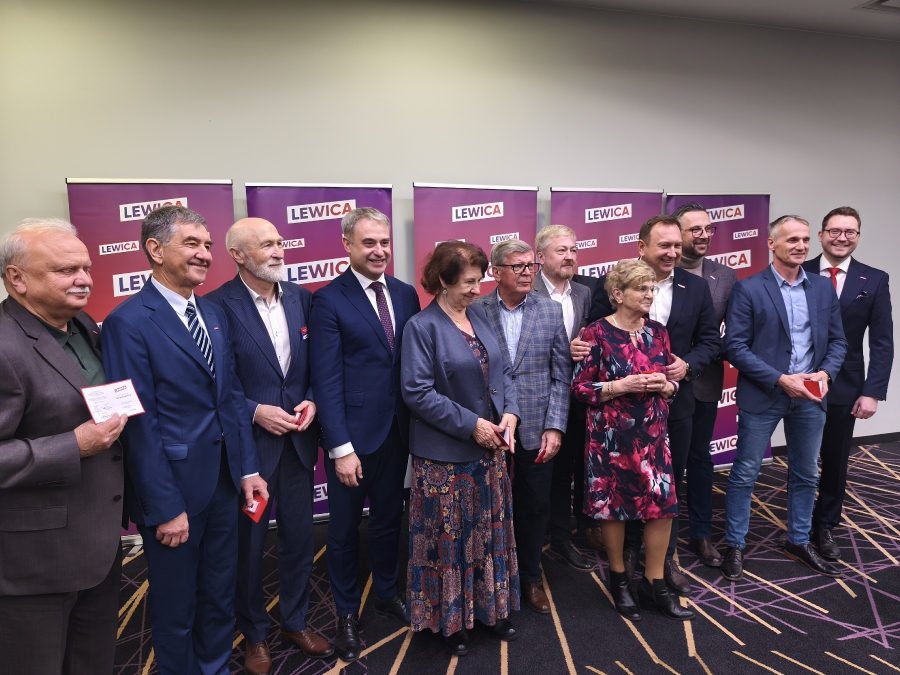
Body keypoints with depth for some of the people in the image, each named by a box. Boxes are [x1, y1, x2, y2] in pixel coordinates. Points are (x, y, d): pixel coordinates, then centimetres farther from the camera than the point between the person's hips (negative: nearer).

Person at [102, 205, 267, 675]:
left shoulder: (214, 313, 6)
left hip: (224, 480, 6)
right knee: (175, 606, 15)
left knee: (220, 594, 22)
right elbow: (139, 424, -17)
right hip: (173, 485, -6)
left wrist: (248, 469, 5)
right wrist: (165, 508, -15)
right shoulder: (129, 322, -16)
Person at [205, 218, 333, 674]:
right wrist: (255, 412, -19)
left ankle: (296, 622, 40)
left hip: (298, 440, 5)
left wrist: (312, 400, -8)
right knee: (249, 545, 15)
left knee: (299, 537, 17)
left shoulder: (301, 298, 2)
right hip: (249, 444, -4)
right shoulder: (218, 306, -13)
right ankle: (254, 633, 38)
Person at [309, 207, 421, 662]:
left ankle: (386, 593, 43)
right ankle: (347, 613, 34)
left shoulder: (406, 295, 5)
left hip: (398, 432, 5)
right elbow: (327, 380, -14)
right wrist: (340, 448, -17)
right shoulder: (329, 300, -11)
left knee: (389, 519, 21)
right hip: (354, 435, -4)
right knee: (345, 528, 13)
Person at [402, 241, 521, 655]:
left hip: (490, 448, 6)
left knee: (491, 532, 17)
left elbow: (502, 371, 10)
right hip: (445, 455, -6)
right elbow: (418, 392, -18)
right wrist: (471, 424, -19)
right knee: (449, 538, 8)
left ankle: (491, 609, 36)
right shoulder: (421, 327, -12)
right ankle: (449, 620, 29)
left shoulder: (480, 316, 7)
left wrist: (509, 413, -7)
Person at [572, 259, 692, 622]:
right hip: (610, 435, -4)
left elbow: (672, 382, 13)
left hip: (653, 434, 4)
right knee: (612, 505, 8)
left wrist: (665, 386, -9)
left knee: (663, 504, 3)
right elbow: (579, 387, -9)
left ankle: (654, 582, 23)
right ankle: (618, 577, 30)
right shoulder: (598, 333, -10)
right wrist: (621, 386, -19)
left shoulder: (657, 331, 5)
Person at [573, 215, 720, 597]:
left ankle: (665, 557, 33)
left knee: (670, 482, 14)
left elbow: (710, 340, 5)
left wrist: (689, 364, -13)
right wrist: (580, 347, -30)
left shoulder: (696, 287, 2)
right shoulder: (613, 284, -9)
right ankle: (629, 552, 35)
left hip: (675, 401, 3)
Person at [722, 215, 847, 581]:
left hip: (810, 397, 5)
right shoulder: (748, 289, -9)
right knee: (745, 473, 5)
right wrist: (780, 380, -18)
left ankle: (798, 542, 35)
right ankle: (735, 545, 19)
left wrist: (825, 373, -10)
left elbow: (837, 340, 9)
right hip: (762, 395, -5)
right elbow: (735, 346, -13)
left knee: (806, 474, 16)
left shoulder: (824, 287, 6)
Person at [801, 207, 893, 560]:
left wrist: (872, 392, -8)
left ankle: (825, 526, 31)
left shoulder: (875, 280, 0)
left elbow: (882, 342, -1)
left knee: (835, 462, 12)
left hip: (845, 388, 1)